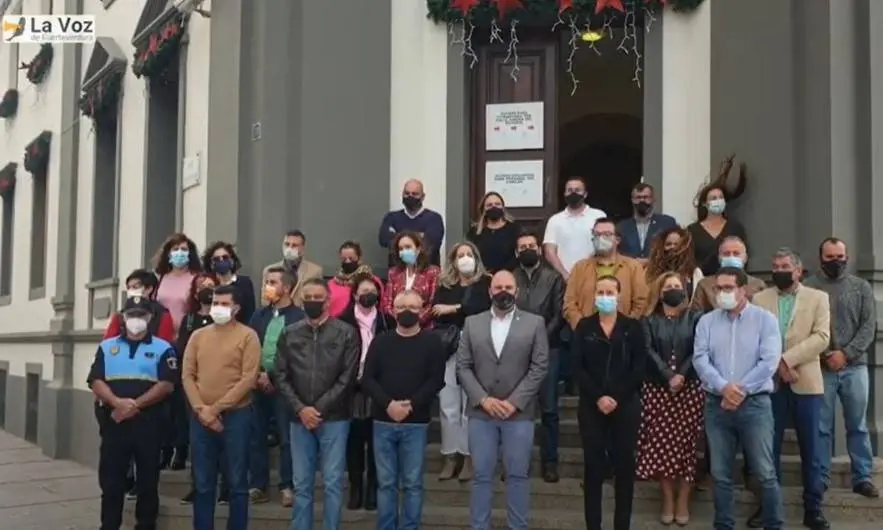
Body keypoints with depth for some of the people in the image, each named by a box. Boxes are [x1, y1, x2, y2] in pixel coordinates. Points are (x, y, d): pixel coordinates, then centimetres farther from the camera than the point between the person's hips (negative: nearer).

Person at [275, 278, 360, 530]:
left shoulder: (346, 333, -1)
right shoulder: (289, 334, 7)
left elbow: (347, 378, -6)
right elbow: (282, 377, 3)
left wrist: (319, 408, -10)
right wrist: (300, 409, -9)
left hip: (334, 418, -2)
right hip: (299, 419, 3)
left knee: (333, 483, 1)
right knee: (301, 484, 9)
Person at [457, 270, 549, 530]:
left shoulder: (535, 323, 2)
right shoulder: (472, 323, 7)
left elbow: (539, 367, -3)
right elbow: (463, 367, 3)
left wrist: (514, 402, -11)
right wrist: (483, 399, -9)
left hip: (519, 412, -1)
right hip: (481, 412, 1)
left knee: (517, 476, 6)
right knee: (482, 476, 6)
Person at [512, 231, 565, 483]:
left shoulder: (553, 277, 6)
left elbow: (559, 313, 0)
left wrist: (541, 338, -10)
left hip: (547, 347, 0)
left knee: (549, 408, 1)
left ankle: (550, 461, 7)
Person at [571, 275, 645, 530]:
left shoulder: (632, 327, 3)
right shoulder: (584, 326, 4)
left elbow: (638, 368, -3)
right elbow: (577, 368, -2)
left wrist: (616, 398, -12)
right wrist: (598, 397, -12)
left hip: (625, 406, 0)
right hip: (591, 406, 0)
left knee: (624, 465, 4)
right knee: (593, 466, 3)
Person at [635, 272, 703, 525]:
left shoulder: (695, 318, 7)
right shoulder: (649, 321, 10)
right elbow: (649, 352, -3)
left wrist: (681, 375, -16)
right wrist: (669, 376, -16)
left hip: (689, 389, -1)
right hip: (657, 389, 1)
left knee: (686, 444, -1)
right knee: (660, 444, -1)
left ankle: (683, 501, 7)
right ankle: (667, 500, 8)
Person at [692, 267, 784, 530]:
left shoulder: (764, 319, 0)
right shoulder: (706, 321, 7)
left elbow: (769, 361, -9)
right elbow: (700, 359, -3)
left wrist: (741, 390, -13)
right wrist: (723, 387, -17)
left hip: (754, 403, -3)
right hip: (717, 404, 3)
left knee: (765, 473, -1)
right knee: (720, 474, 8)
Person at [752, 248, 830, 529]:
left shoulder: (818, 298, 6)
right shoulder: (759, 299, 9)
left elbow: (822, 337, -6)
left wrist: (787, 359, -15)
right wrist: (777, 366, -13)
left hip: (806, 382, -1)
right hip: (770, 382, 1)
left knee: (810, 450, 4)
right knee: (769, 448, 5)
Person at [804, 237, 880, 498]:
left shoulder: (861, 287, 8)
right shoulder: (808, 287, 1)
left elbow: (869, 326, 2)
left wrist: (846, 354, -10)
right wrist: (824, 355, -11)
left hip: (854, 366, 2)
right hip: (820, 367, -2)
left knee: (858, 425, 7)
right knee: (821, 427, 3)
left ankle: (862, 477, 14)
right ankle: (819, 478, 11)